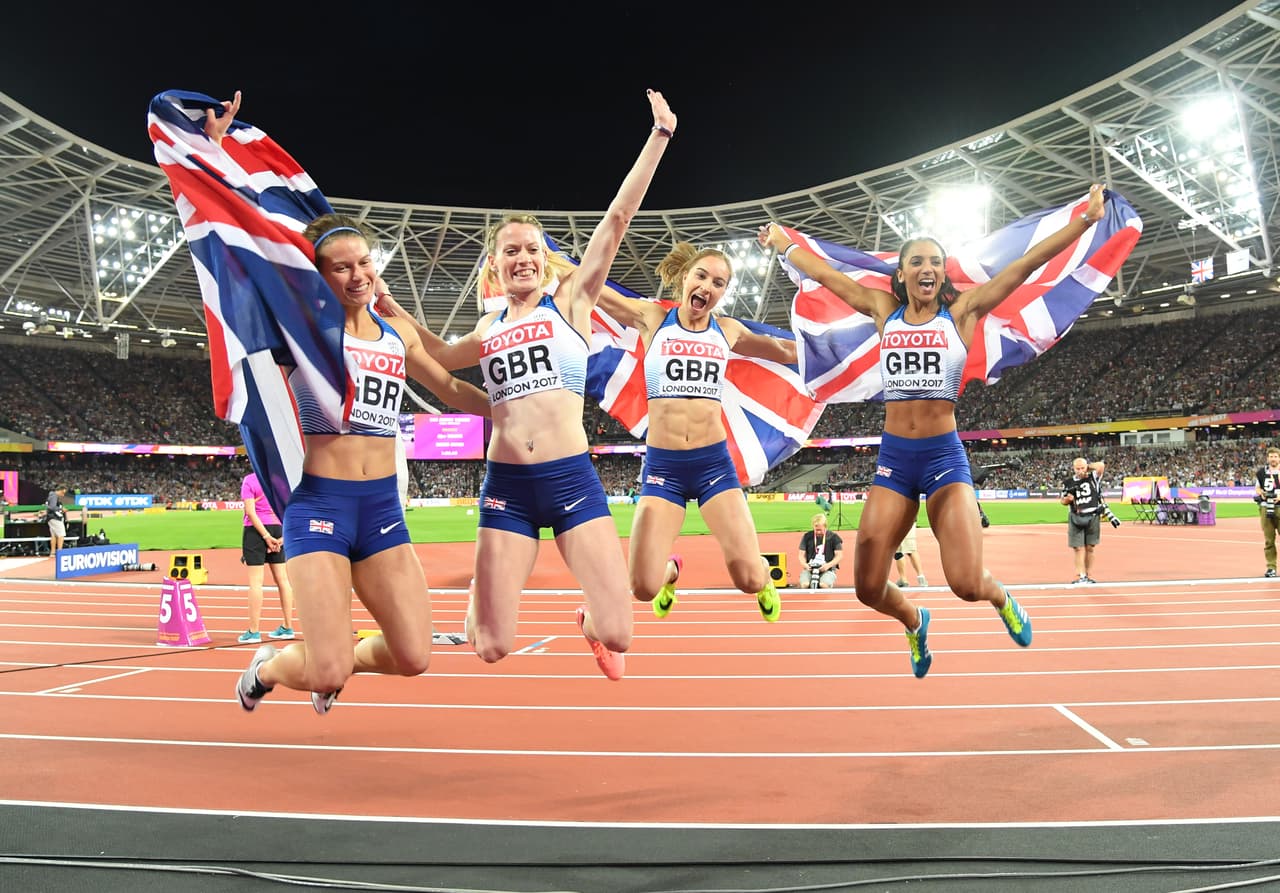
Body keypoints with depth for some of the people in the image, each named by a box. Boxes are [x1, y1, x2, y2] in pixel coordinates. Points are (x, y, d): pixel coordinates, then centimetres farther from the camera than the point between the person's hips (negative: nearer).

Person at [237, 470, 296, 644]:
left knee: (256, 582, -2)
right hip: (277, 529, 5)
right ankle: (287, 627, 15)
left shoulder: (249, 480, -8)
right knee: (282, 579, 9)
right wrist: (282, 536, -1)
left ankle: (254, 631, 1)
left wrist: (266, 536, -13)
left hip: (256, 530, -5)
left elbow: (250, 511, -15)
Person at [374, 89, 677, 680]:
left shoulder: (571, 300, 5)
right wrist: (393, 311, 27)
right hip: (505, 485, 2)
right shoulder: (488, 330, 15)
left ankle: (590, 623, 30)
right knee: (491, 649, 0)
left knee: (617, 634, -8)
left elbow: (619, 216, 0)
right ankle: (481, 607, 37)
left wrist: (659, 134, 0)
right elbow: (442, 357, 36)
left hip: (572, 478, -2)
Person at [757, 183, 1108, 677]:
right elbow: (824, 273, 17)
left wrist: (1086, 218, -9)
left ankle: (1001, 598, 25)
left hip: (944, 456, -2)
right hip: (893, 457, 3)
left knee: (968, 585, -14)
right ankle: (914, 622, 34)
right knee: (869, 588, -2)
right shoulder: (885, 310, 8)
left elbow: (1027, 263, -4)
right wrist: (783, 243, 25)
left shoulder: (962, 310, 2)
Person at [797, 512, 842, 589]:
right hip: (810, 568, 2)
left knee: (824, 585, -35)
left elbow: (839, 555, 3)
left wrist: (829, 565, -15)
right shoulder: (807, 536, 9)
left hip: (827, 569, -1)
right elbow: (801, 554, 11)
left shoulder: (833, 537, 4)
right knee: (804, 584, -31)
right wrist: (804, 564, -11)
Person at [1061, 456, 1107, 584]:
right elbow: (1062, 501, 12)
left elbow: (1102, 465, -15)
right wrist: (1068, 499, -9)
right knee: (1078, 548, -3)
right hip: (1076, 518, 0)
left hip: (1093, 518, 0)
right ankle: (1080, 575, -3)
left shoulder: (1093, 478, 2)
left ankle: (1089, 575, 14)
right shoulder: (1068, 483, 5)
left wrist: (1088, 466, -1)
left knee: (1090, 548, 7)